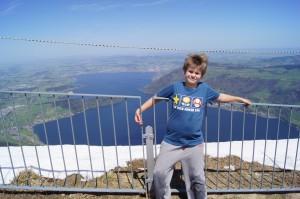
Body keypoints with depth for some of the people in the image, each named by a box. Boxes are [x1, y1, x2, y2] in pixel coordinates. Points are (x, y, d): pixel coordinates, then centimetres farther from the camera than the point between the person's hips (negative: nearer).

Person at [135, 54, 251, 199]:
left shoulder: (204, 89, 0)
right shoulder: (175, 87, -5)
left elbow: (220, 97, 18)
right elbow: (155, 98, 5)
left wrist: (241, 99, 24)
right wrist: (140, 109, -5)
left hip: (194, 144, 1)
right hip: (171, 142, -1)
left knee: (197, 179, 15)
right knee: (159, 174, 3)